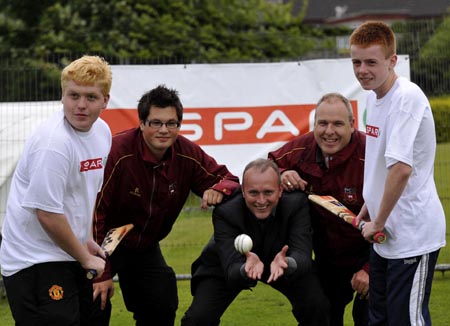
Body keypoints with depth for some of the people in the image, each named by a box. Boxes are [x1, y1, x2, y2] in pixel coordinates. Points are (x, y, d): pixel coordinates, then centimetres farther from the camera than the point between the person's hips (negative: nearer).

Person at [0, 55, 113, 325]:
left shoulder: (102, 132, 5)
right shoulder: (53, 143, -23)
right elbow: (48, 214, -23)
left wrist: (87, 240, 11)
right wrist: (86, 259, -12)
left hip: (71, 256, 9)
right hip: (34, 262, -9)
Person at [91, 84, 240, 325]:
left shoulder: (187, 154, -13)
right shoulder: (117, 153, -29)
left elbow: (226, 178, 0)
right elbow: (96, 212, -27)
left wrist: (218, 190, -28)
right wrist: (101, 273, -26)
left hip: (146, 247, 6)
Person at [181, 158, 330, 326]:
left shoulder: (297, 203, -30)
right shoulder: (225, 212, -34)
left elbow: (302, 255, -36)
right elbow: (232, 271, -39)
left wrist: (287, 263, -60)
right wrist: (245, 269, -63)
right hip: (231, 267, -1)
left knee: (316, 306, -19)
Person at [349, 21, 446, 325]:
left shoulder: (407, 98, -20)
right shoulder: (374, 96, 9)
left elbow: (401, 168, -28)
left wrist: (378, 222, -18)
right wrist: (368, 209, 15)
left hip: (413, 236, -10)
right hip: (385, 236, 10)